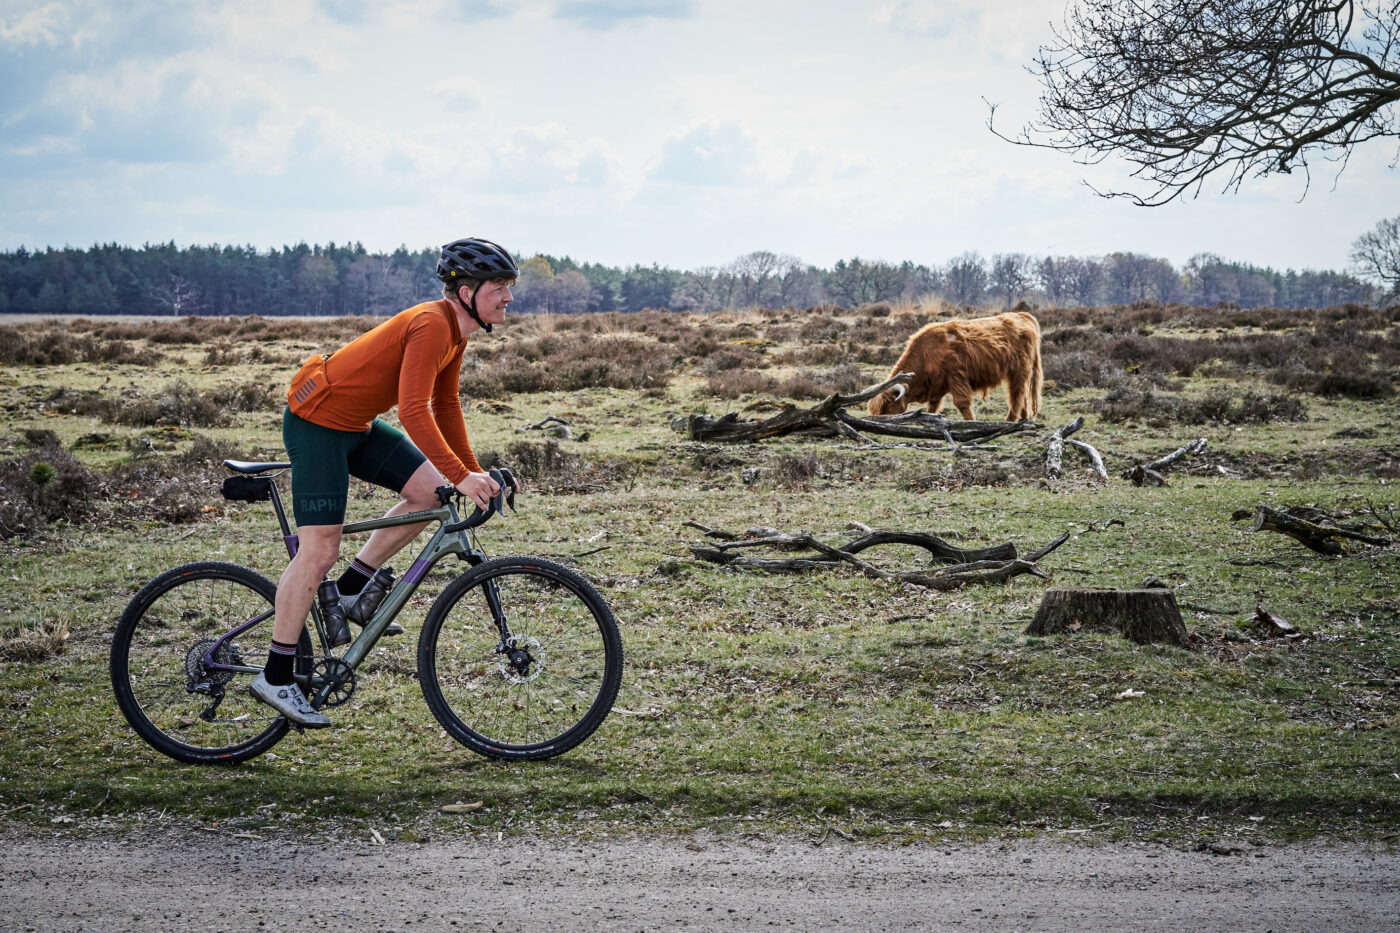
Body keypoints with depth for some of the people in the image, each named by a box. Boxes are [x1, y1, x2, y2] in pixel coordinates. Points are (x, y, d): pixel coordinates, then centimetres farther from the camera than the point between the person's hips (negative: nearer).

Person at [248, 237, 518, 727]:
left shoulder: (454, 332, 6)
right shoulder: (431, 325, -25)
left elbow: (446, 406, 16)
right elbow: (414, 412, -33)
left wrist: (474, 472, 11)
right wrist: (461, 476, -35)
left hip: (357, 425, 10)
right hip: (317, 423, -10)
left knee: (431, 491, 1)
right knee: (320, 551, -9)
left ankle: (353, 588, 11)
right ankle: (275, 676, 0)